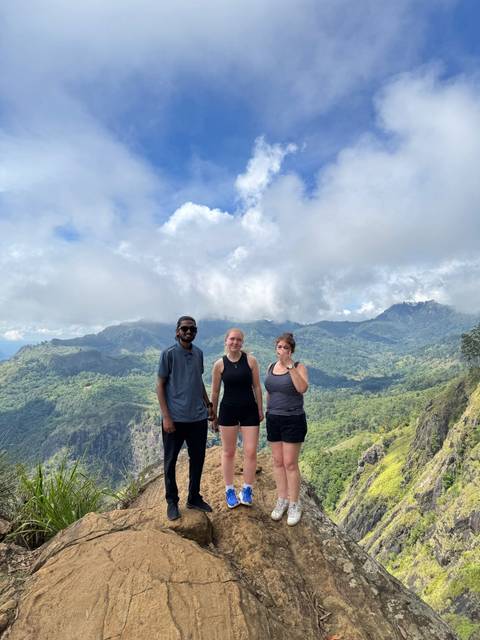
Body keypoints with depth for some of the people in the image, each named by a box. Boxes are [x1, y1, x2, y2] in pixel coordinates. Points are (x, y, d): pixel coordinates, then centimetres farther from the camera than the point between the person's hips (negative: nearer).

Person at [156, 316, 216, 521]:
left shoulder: (198, 353, 6)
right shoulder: (168, 354, -9)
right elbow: (160, 385, -8)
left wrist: (208, 404, 14)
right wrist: (166, 416, -14)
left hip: (198, 418, 5)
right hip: (175, 418, -5)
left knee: (198, 459, 15)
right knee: (170, 461, 9)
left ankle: (194, 498, 32)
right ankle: (172, 502, 27)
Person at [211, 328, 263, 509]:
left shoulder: (251, 360, -5)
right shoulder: (219, 364, -4)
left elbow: (257, 387, 1)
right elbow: (215, 392, 3)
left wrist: (260, 410, 2)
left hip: (249, 409, 0)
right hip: (228, 410, 0)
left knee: (250, 452, 1)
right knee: (228, 452, 11)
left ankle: (247, 490, 22)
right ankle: (229, 490, 28)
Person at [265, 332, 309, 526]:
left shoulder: (299, 367, -10)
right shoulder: (271, 367, 5)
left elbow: (302, 388, -28)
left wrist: (289, 365, -29)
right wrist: (268, 415, 14)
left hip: (293, 421, -5)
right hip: (273, 420, 5)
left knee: (290, 463, 1)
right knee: (277, 461, 12)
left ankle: (294, 504, 17)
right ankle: (282, 500, 26)